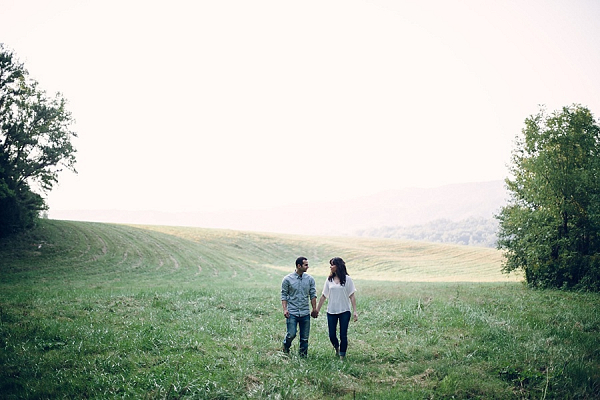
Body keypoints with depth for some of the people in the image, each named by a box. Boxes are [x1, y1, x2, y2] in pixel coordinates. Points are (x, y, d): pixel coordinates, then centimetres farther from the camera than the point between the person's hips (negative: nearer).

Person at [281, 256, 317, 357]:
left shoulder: (310, 279, 4)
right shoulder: (287, 279, -3)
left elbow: (313, 295, 9)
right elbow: (284, 295, 0)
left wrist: (314, 309, 7)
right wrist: (285, 309, -9)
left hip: (305, 313, 3)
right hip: (292, 313, -3)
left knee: (305, 338, 5)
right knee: (291, 334, -8)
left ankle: (303, 356, 18)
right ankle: (285, 348, 23)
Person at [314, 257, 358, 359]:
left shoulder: (347, 279, -3)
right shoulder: (329, 280, 4)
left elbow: (352, 296, -2)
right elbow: (323, 296, 9)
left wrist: (355, 312, -8)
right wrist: (317, 310, 9)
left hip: (344, 312, -3)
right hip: (331, 312, 3)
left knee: (343, 335, 1)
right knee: (332, 335, 6)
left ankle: (342, 355, 17)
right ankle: (337, 347, 37)